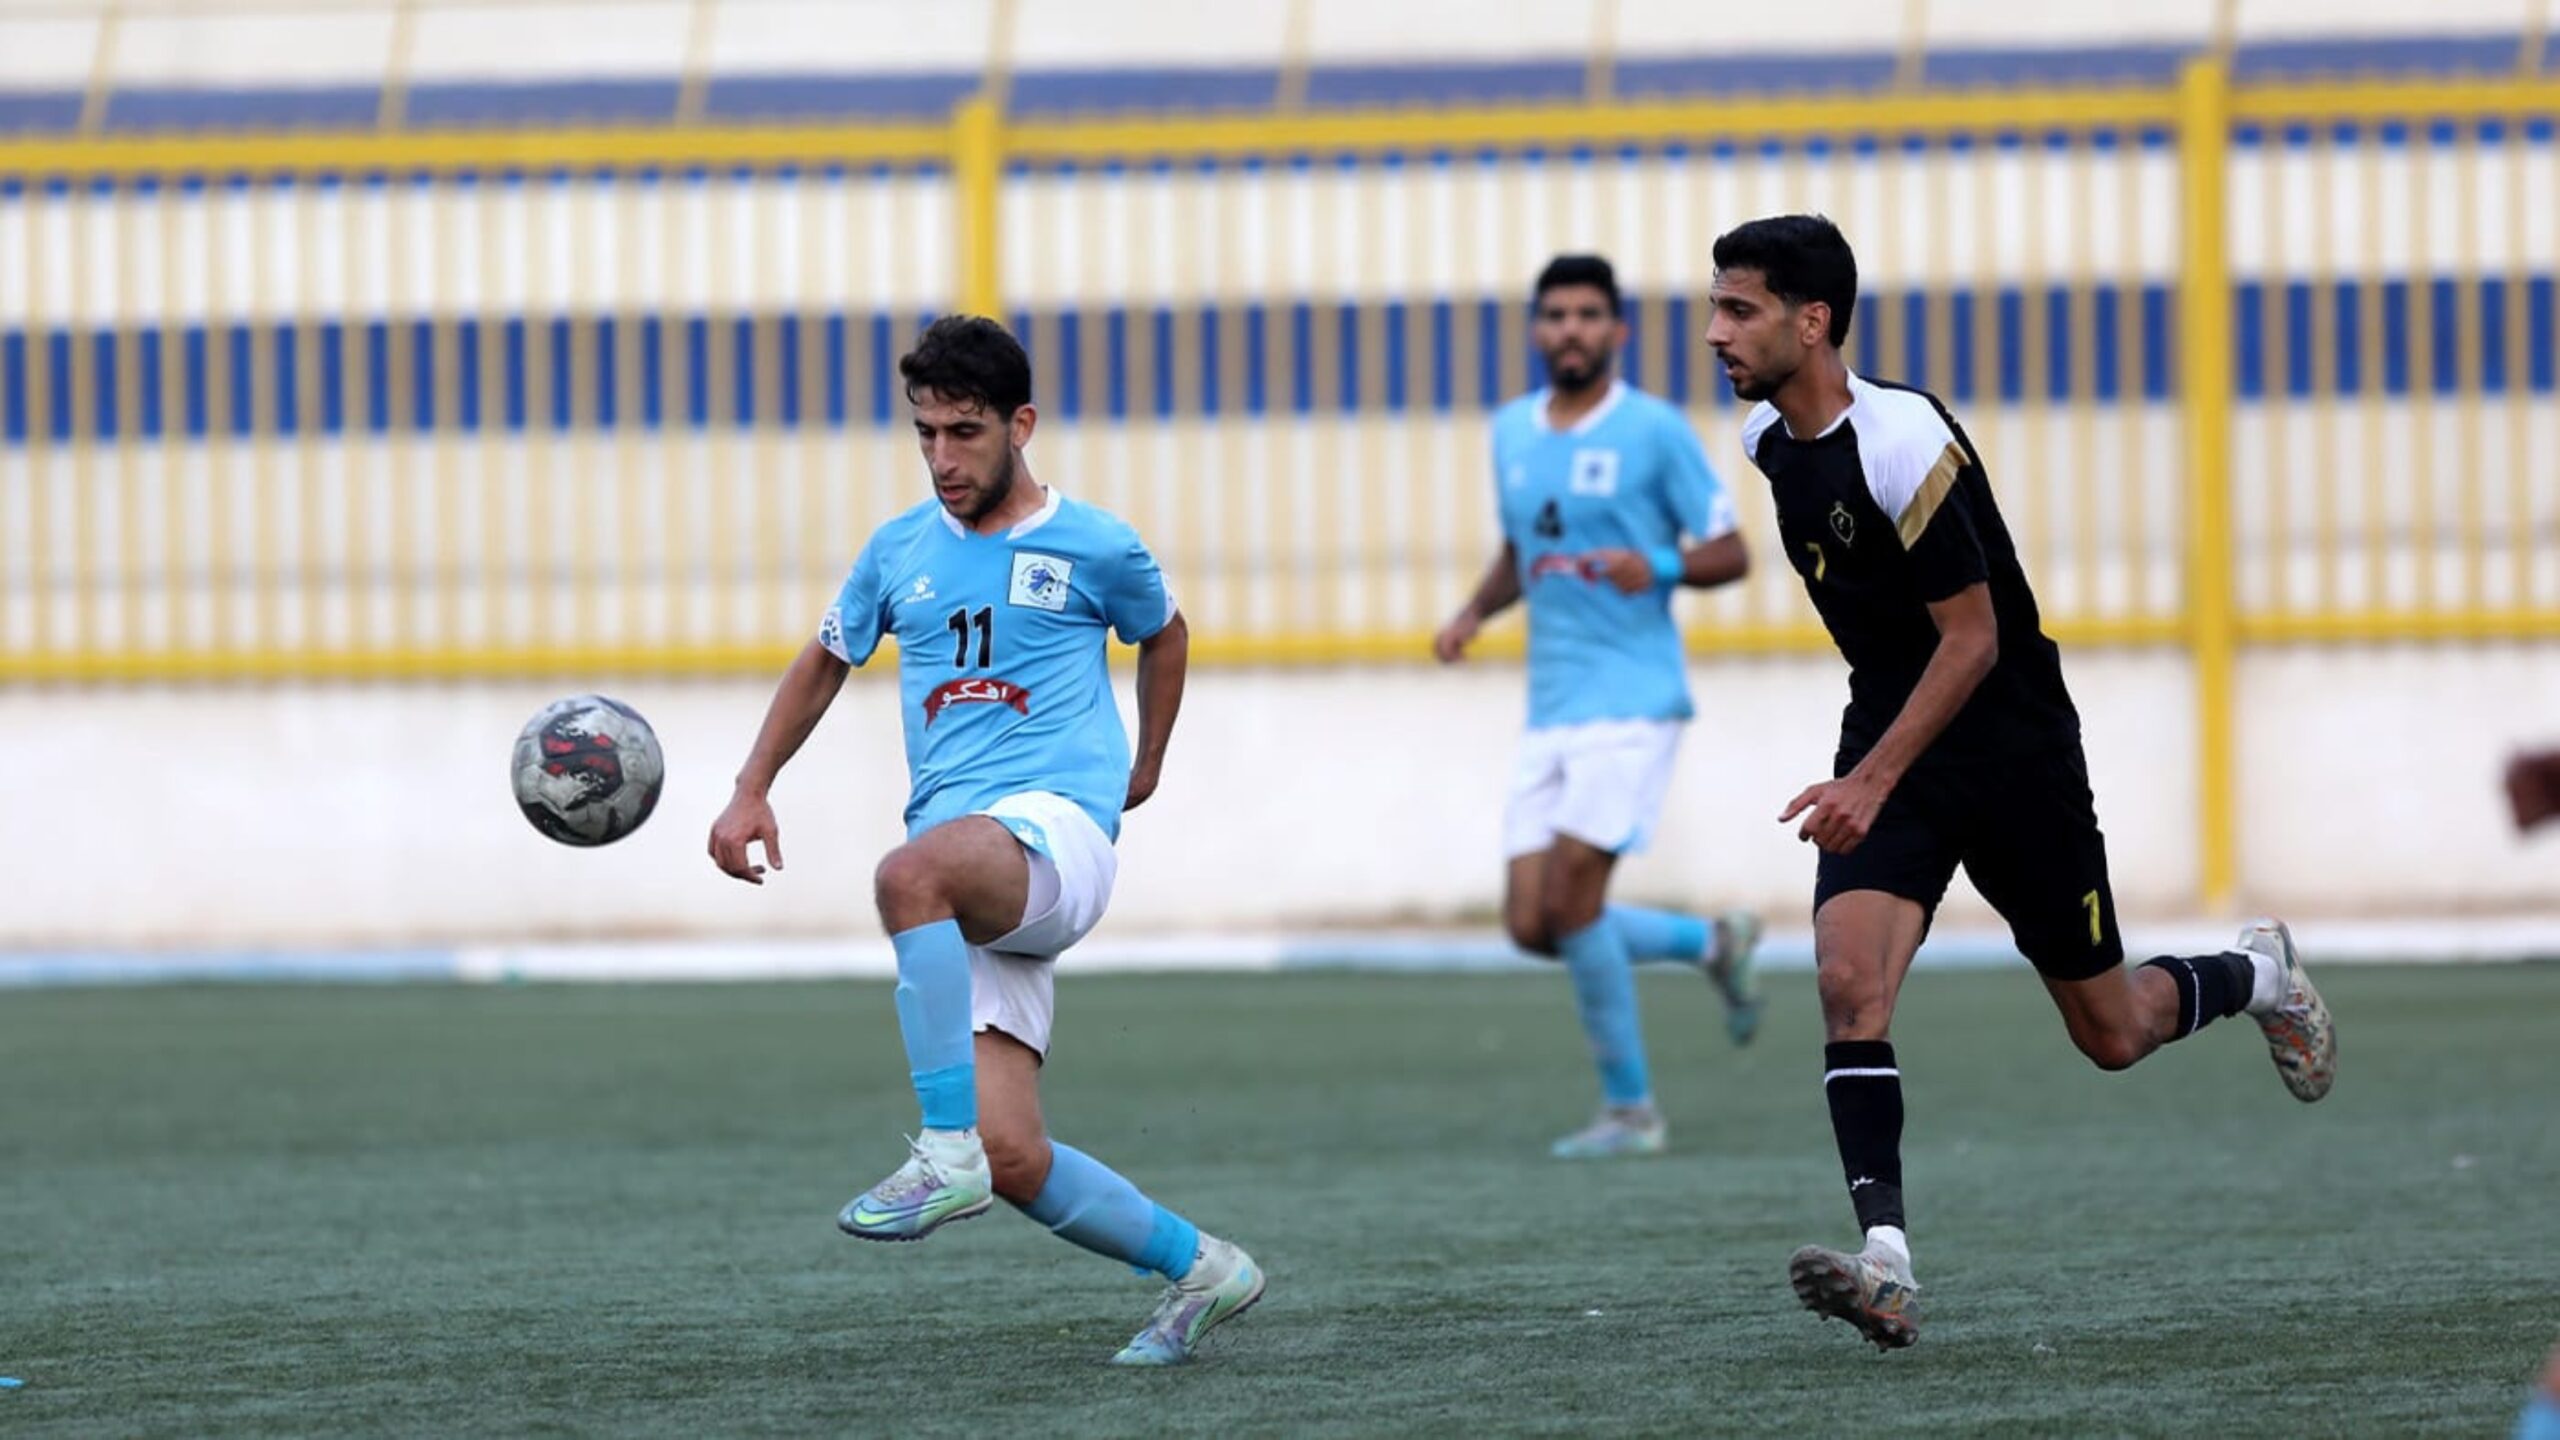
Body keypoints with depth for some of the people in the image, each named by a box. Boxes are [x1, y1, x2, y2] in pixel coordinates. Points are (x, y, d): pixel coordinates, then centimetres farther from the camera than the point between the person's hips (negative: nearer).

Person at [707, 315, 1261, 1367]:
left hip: (1057, 827, -5)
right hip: (967, 888, 5)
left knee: (913, 874, -40)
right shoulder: (899, 551, 15)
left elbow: (1165, 635, 25)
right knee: (1012, 1159, -8)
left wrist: (1144, 767, 28)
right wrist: (751, 793, 20)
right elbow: (823, 663, 30)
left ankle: (948, 1152, -38)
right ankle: (1197, 1268, 12)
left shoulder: (1096, 550, 4)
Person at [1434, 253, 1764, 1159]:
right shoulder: (1511, 432, 13)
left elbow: (1730, 554, -2)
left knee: (1571, 895, -15)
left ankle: (1630, 1109, -1)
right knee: (1531, 924, 0)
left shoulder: (1655, 431, -5)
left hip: (1632, 700, -7)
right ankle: (1711, 944, 24)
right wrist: (1474, 613, 8)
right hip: (1551, 709, 7)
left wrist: (1661, 566, -22)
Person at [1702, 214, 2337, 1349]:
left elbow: (1973, 639, -22)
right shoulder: (1769, 439, 1)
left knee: (2110, 1034, 8)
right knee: (1848, 976, -20)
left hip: (2012, 738, -6)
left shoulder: (1904, 442, -24)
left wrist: (1872, 783, -29)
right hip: (1887, 733, 6)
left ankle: (2258, 975, 40)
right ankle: (1885, 1262, -26)